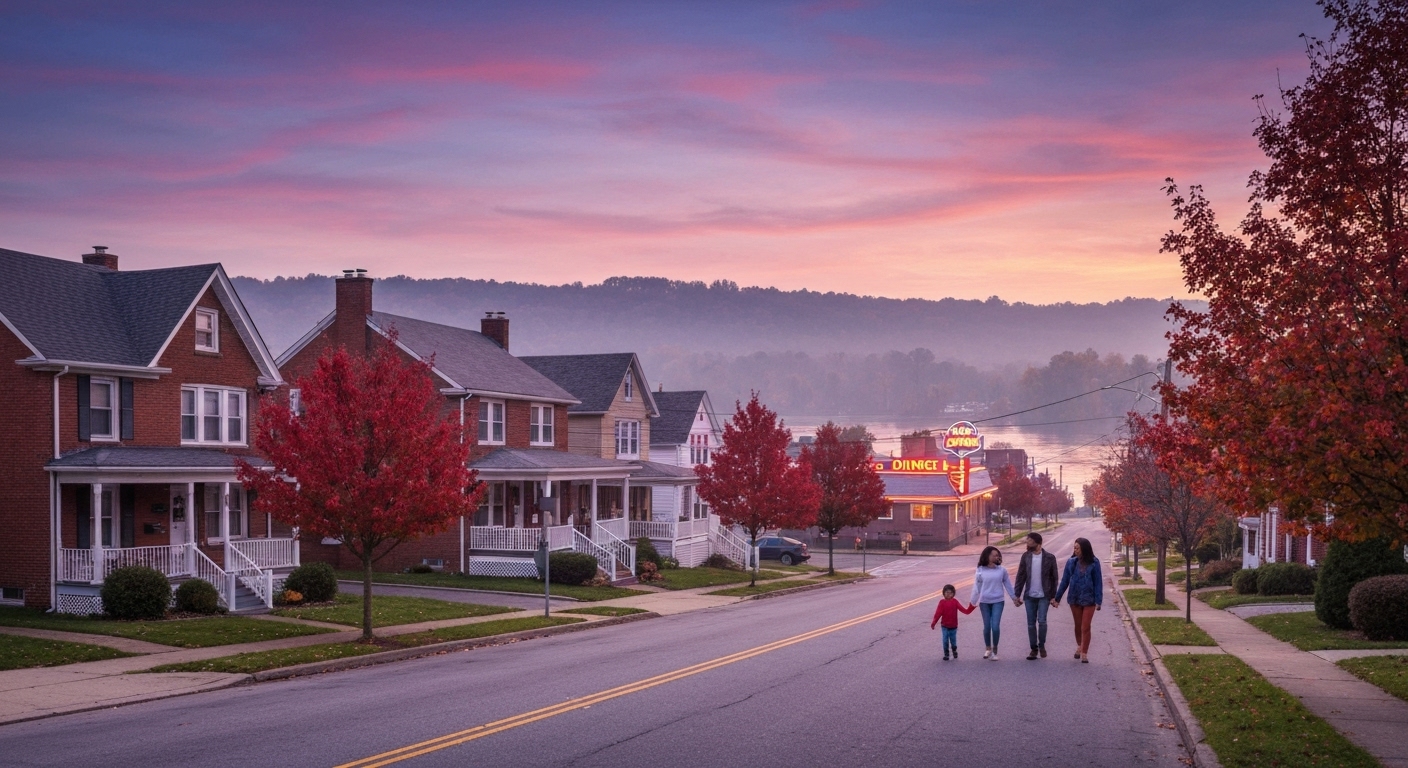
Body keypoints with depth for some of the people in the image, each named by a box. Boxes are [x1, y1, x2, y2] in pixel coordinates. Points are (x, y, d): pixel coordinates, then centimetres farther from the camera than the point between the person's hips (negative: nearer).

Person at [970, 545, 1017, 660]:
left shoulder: (1002, 570, -2)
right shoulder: (980, 571, -2)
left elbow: (1007, 585, 8)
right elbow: (976, 587, 3)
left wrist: (1014, 597, 12)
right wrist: (972, 602, 3)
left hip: (997, 602, 0)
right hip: (984, 602, 1)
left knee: (995, 626, -9)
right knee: (987, 627, 7)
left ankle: (995, 650, 7)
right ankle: (988, 649, 26)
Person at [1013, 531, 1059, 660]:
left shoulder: (1049, 557, -5)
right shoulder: (1026, 557, 2)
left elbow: (1054, 578, -1)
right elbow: (1020, 576, 5)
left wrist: (1053, 596, -4)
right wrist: (1018, 595, 1)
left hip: (1044, 596, -3)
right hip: (1029, 596, 3)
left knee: (1041, 621, -13)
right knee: (1031, 624, 4)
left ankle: (1041, 645, 9)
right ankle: (1034, 649, 15)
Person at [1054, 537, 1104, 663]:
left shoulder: (1094, 563, -9)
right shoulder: (1071, 562, -2)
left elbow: (1098, 582, -7)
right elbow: (1065, 581, 4)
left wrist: (1098, 600, -12)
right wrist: (1057, 598, 5)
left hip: (1089, 600, -3)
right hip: (1074, 599, 3)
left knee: (1085, 627, -2)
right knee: (1078, 625, 16)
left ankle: (1084, 653, 6)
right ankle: (1079, 647, 37)